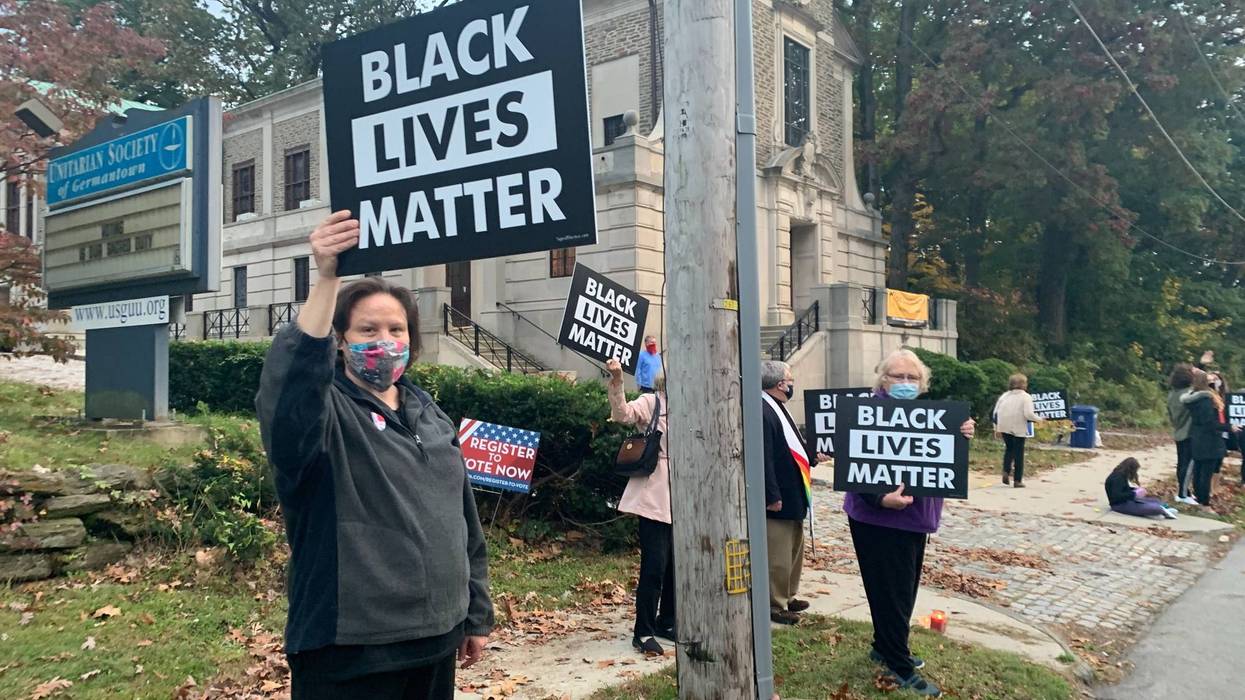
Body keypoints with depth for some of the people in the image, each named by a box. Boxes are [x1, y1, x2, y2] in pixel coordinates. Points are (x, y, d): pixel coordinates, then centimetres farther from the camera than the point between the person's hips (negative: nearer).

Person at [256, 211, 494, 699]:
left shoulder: (432, 417, 11)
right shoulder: (322, 412, -8)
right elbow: (288, 385, -34)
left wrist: (476, 614, 16)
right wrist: (327, 280, -43)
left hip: (435, 638, 6)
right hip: (348, 651, -6)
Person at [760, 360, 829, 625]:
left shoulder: (777, 408, 10)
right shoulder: (763, 412, -22)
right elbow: (764, 458, -25)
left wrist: (812, 457, 13)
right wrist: (773, 497, -23)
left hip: (793, 497, 11)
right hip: (779, 500, -11)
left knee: (794, 551, 21)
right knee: (778, 556, 2)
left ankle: (787, 596, 35)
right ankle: (775, 606, 14)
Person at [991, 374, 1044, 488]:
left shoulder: (1005, 396, 8)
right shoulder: (1026, 397, -7)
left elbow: (996, 412, 7)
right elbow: (1028, 414, -18)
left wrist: (996, 426, 17)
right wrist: (1039, 419, -1)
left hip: (1004, 427, 4)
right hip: (1018, 429, -4)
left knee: (1009, 448, 23)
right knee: (1019, 453, 6)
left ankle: (1006, 471, 2)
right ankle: (1018, 480, 9)